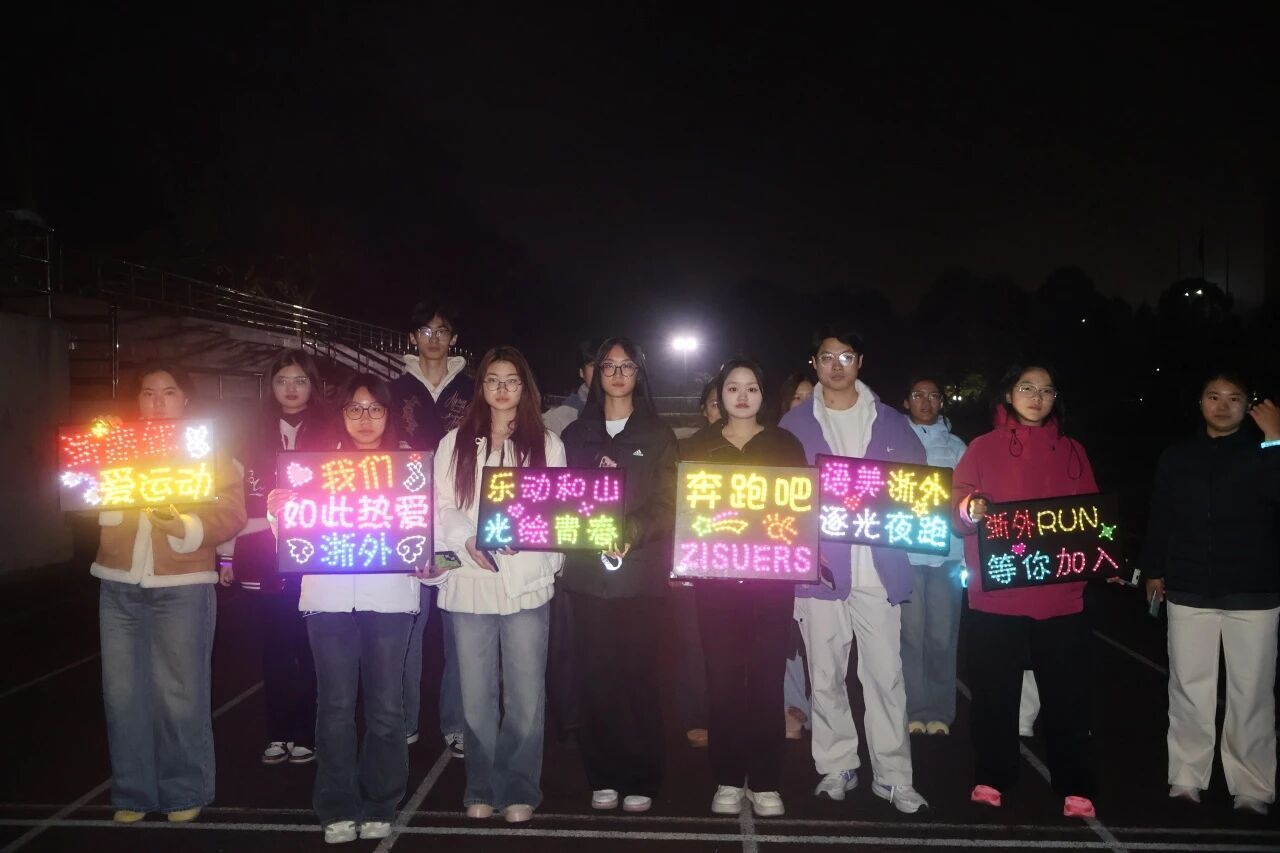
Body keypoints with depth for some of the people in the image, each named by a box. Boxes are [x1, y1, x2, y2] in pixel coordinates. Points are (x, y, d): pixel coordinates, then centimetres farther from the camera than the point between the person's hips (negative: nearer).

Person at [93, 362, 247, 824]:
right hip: (119, 585, 3)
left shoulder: (208, 450, 4)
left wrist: (185, 525, -22)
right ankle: (132, 793, 21)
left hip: (181, 587, -3)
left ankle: (185, 792, 16)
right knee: (123, 694, 7)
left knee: (179, 695, 2)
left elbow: (231, 514, -6)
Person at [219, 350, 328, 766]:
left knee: (308, 647, 3)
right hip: (263, 562, 3)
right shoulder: (256, 435, 9)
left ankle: (307, 733, 15)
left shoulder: (329, 435, 0)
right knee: (273, 647, 9)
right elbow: (242, 496, 8)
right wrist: (229, 556, 6)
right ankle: (278, 733, 20)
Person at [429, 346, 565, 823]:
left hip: (527, 581, -1)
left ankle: (519, 790, 13)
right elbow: (442, 509, 5)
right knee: (476, 693, 6)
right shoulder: (456, 443, 11)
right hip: (470, 582, 1)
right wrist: (468, 541, -14)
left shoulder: (547, 443, 9)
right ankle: (482, 788, 18)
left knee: (526, 693, 0)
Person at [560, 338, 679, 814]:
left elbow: (667, 503, 1)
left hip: (640, 571, -1)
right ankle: (603, 776, 11)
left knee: (637, 673, -3)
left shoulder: (657, 436, 8)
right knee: (595, 674, 0)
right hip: (588, 570, 2)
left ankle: (640, 779, 8)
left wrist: (631, 533, -16)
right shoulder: (576, 434, 14)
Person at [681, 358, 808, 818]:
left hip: (772, 576, 0)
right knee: (723, 677, 1)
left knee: (767, 677, 0)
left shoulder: (786, 444, 8)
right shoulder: (698, 446, 10)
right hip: (716, 575, 1)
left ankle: (765, 782, 10)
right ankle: (728, 780, 12)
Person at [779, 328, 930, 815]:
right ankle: (836, 767, 21)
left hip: (877, 566, 0)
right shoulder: (795, 424, 7)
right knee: (825, 677, 7)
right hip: (819, 565, 0)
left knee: (885, 674, 0)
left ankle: (894, 776, 11)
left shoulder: (891, 423, 10)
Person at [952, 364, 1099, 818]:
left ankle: (1074, 787, 12)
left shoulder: (1072, 451, 13)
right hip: (996, 593, -1)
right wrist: (969, 511, -21)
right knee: (994, 692, 3)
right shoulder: (984, 447, 6)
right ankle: (992, 778, 16)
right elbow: (958, 515, 1)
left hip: (1060, 593, 1)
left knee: (1066, 693, 1)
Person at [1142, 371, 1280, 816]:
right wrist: (1154, 569, 10)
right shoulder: (1177, 457, 8)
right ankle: (1187, 776, 15)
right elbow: (1160, 517, 11)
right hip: (1189, 591, 2)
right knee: (1189, 688, 6)